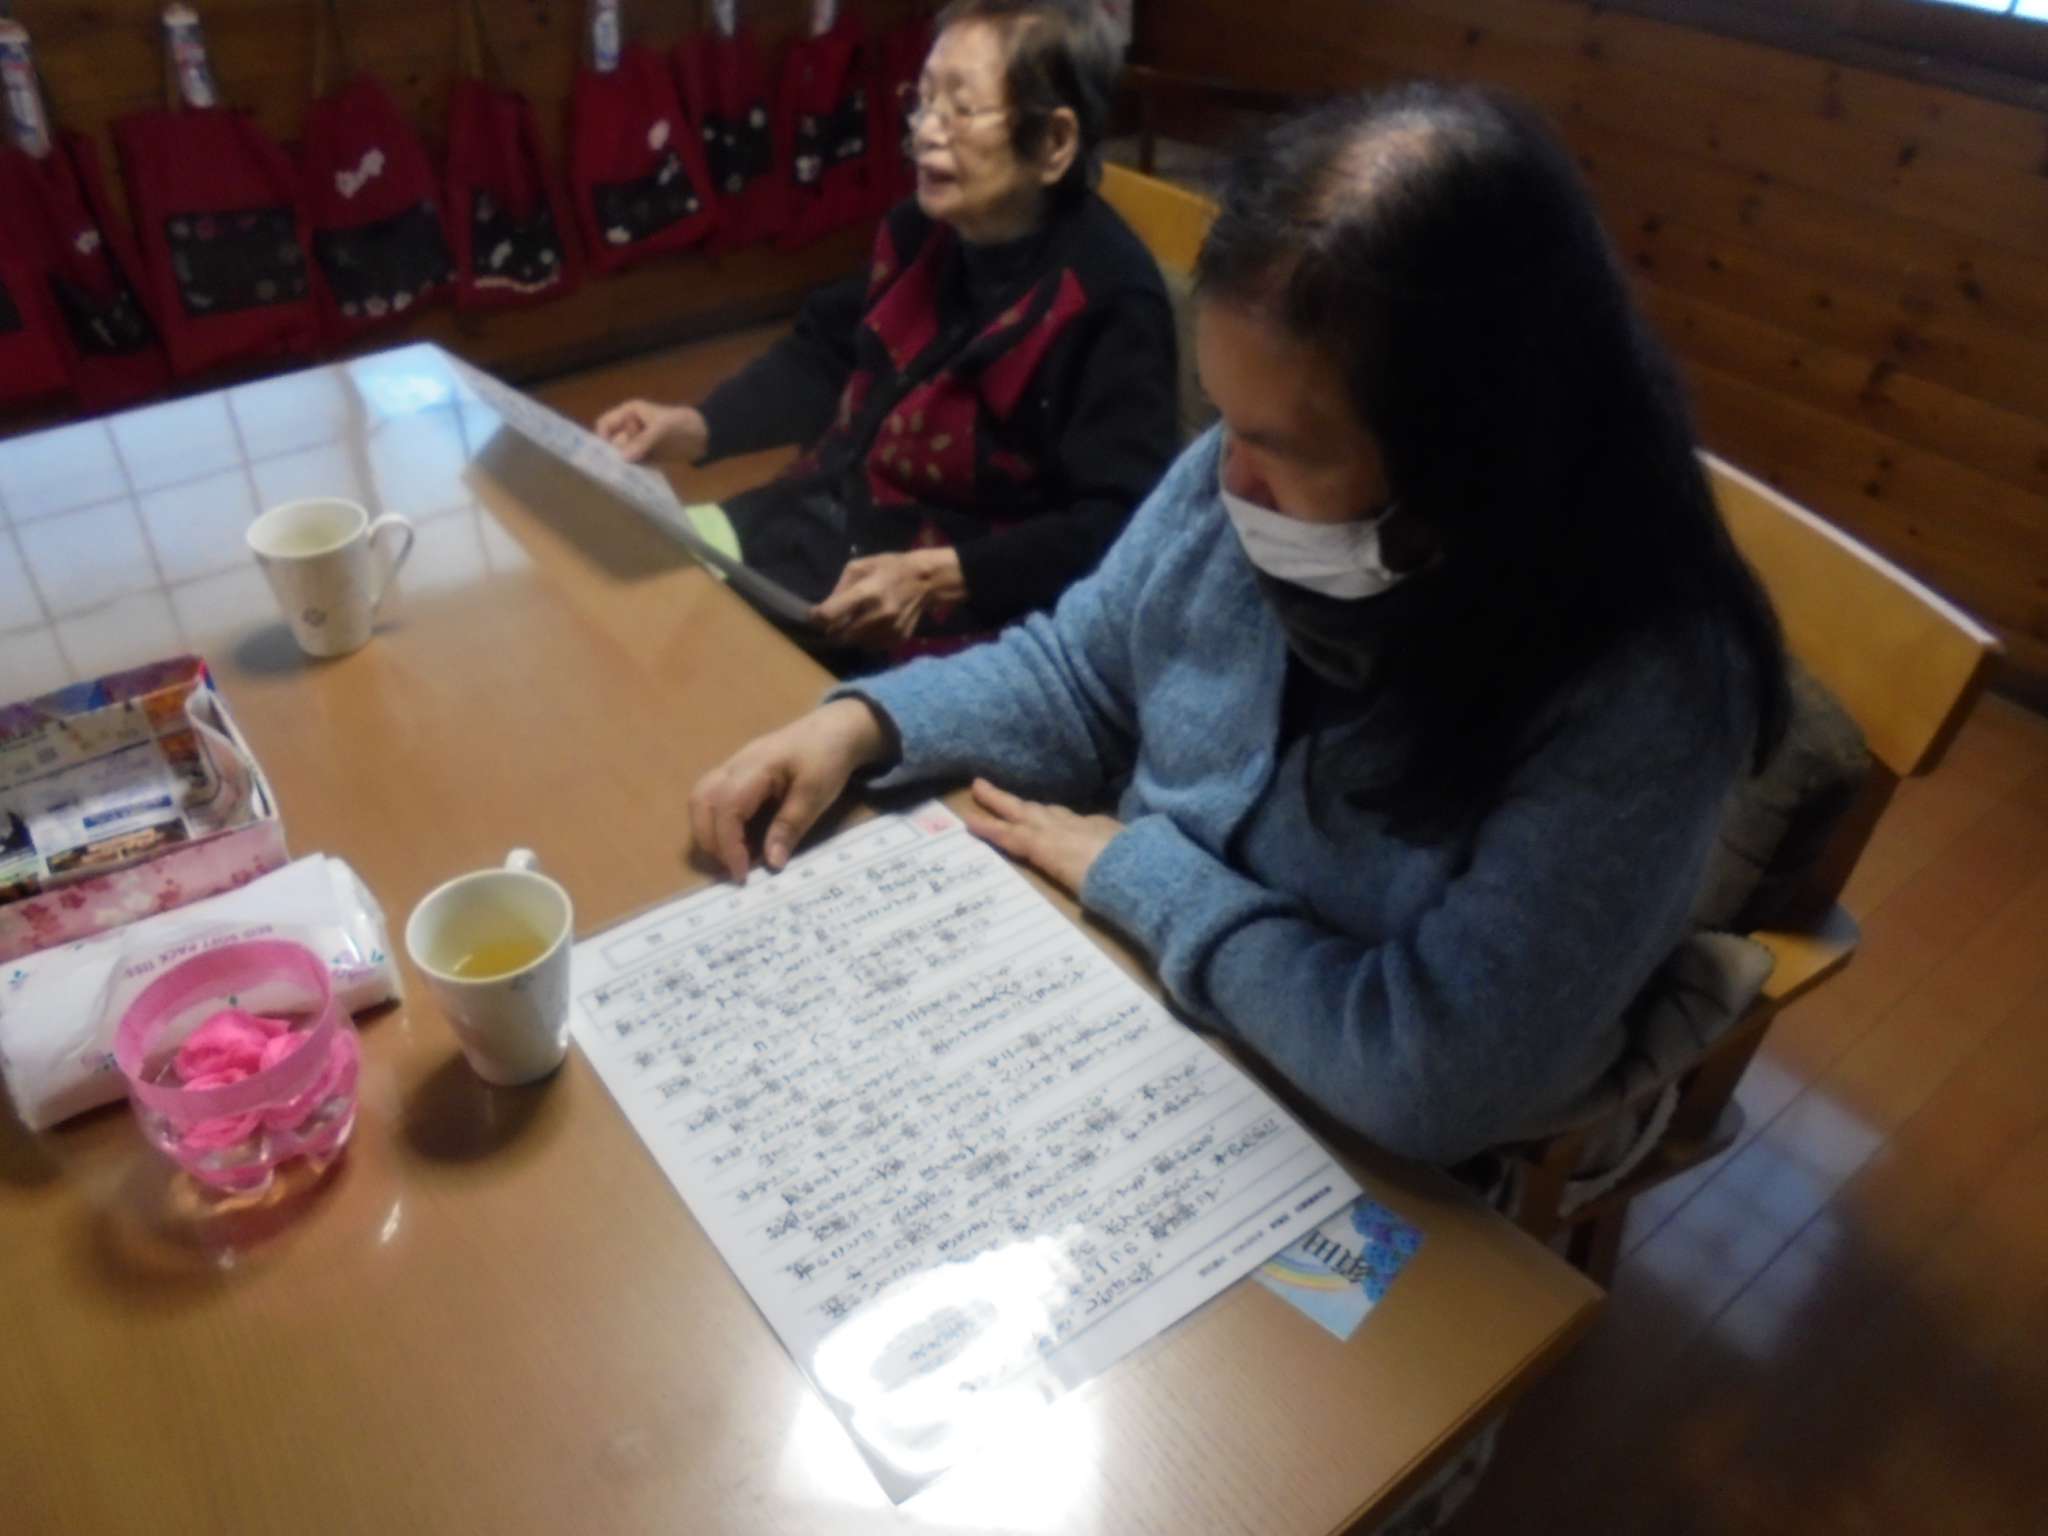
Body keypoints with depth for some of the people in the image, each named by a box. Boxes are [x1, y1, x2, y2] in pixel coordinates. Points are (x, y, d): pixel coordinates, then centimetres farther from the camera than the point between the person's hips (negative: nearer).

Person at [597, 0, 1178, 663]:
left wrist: (938, 578, -33)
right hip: (826, 518, 8)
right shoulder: (925, 227, 4)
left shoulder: (1110, 299, -19)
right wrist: (696, 426, 4)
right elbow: (827, 353, 19)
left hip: (965, 598, -7)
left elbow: (1118, 525, -24)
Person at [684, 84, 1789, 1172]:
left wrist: (1132, 869, -20)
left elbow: (1436, 1079, -29)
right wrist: (864, 720, -12)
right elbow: (1077, 673, 4)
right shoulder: (1248, 478, -12)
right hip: (1110, 996, 5)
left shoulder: (1643, 688, -28)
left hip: (1335, 1175, -4)